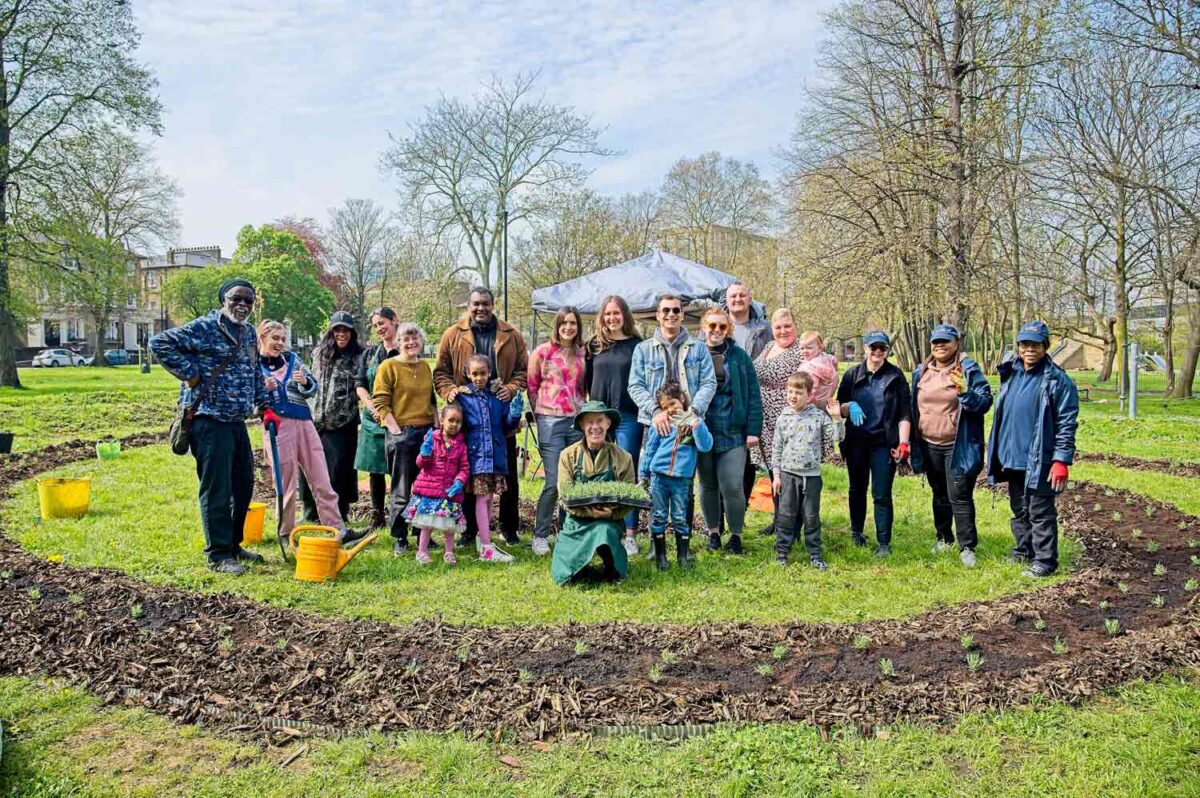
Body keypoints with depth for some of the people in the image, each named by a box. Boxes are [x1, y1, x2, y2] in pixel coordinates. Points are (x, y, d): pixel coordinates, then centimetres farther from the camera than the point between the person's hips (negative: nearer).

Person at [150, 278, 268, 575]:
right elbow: (159, 343, -15)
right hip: (210, 422, -8)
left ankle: (233, 545, 30)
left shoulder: (249, 333, 14)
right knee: (216, 490, -2)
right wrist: (189, 373, -15)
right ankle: (218, 554, 9)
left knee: (244, 486, 15)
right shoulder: (204, 328, -11)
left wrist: (263, 403, 21)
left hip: (237, 422, 8)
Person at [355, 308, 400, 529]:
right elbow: (359, 384, 9)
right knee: (375, 468, 6)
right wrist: (373, 407, -8)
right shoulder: (370, 353, 14)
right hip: (373, 418, 4)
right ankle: (377, 514, 15)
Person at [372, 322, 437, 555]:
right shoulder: (388, 366, -4)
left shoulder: (425, 367, 14)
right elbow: (380, 403, -8)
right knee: (401, 490, 0)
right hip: (401, 434, -5)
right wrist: (396, 430, -14)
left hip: (427, 433, 5)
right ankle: (399, 538, 11)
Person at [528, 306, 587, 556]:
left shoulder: (582, 355, 10)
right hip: (551, 423, -4)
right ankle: (540, 536, 6)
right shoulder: (543, 352, -1)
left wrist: (581, 409, 11)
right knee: (554, 482, -8)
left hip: (577, 421, 4)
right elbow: (531, 386, 4)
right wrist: (542, 413, 6)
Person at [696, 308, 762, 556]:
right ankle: (713, 532, 27)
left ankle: (736, 535, 14)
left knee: (732, 486, -4)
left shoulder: (739, 356, 2)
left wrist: (753, 430, -5)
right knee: (708, 485, 12)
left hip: (733, 432, -1)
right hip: (702, 431, 1)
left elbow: (753, 395, 1)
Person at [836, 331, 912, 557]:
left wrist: (903, 442, -10)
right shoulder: (852, 375, 5)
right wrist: (849, 407, -15)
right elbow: (838, 408, 7)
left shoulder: (896, 376, 1)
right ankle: (856, 531, 32)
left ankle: (884, 542, 4)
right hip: (856, 442, 3)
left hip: (884, 443, -2)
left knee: (882, 494, -3)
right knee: (857, 489, 15)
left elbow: (905, 413, -1)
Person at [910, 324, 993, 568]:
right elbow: (914, 406, 15)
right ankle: (944, 538, 31)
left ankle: (967, 547, 4)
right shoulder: (921, 372, 8)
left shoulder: (968, 369, -7)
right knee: (940, 494, 17)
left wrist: (965, 393, -30)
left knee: (960, 497, -5)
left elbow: (985, 402, -11)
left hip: (958, 447, -5)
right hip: (929, 446, 5)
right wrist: (912, 442, 13)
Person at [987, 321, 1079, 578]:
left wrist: (1062, 460, -17)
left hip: (1039, 461, -7)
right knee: (1019, 509, 19)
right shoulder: (1010, 374, 9)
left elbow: (1067, 424, -12)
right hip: (1012, 457, 7)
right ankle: (1023, 550, 34)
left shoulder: (1057, 380, -11)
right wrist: (998, 452, 17)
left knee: (1040, 512, 1)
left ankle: (1044, 560, 11)